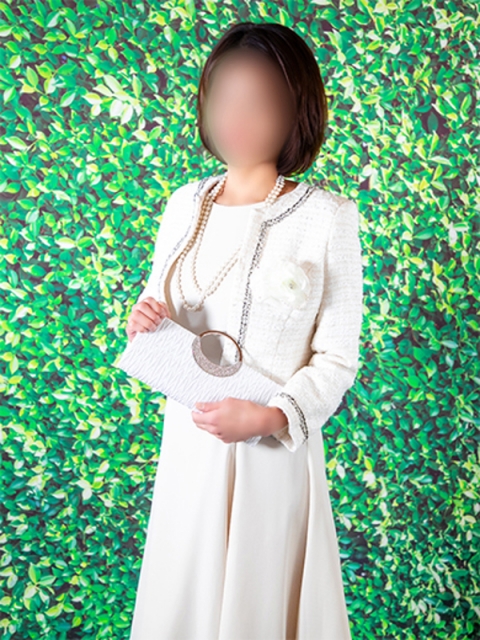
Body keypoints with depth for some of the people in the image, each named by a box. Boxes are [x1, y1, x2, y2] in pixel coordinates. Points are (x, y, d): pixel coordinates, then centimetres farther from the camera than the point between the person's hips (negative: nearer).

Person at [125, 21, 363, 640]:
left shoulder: (327, 217, -11)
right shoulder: (185, 204, 2)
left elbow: (337, 358, -9)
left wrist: (274, 416, -22)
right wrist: (145, 323, -9)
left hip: (278, 446, -3)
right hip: (189, 439, 4)